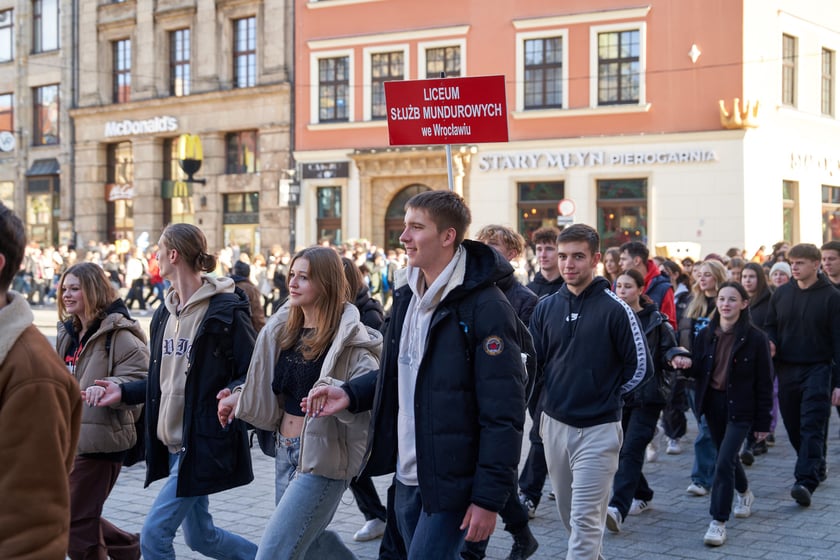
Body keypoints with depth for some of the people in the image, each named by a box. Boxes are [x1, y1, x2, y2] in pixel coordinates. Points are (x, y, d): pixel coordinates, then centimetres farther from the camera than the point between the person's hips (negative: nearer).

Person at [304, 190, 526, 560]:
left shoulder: (485, 305, -16)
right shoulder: (407, 295, 9)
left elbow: (503, 412, -18)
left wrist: (489, 497, -19)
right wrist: (351, 394, 4)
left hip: (452, 482, -8)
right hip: (408, 477, 8)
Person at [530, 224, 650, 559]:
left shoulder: (615, 310, -8)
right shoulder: (545, 308, 4)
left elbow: (640, 367, -4)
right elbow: (534, 362, 11)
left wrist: (608, 397, 0)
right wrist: (554, 397, 2)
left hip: (598, 428, -5)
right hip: (554, 423, 5)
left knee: (585, 520, -7)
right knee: (568, 514, 17)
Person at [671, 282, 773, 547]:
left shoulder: (755, 338, -10)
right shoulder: (706, 335, 2)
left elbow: (764, 382, -7)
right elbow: (698, 372, 7)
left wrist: (763, 422, -7)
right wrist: (686, 363, -18)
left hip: (740, 408, -5)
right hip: (713, 404, 5)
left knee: (724, 462, -13)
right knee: (727, 456, 20)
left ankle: (718, 522, -6)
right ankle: (744, 493, 49)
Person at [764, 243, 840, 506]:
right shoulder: (781, 293, 8)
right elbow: (770, 326, 19)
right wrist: (770, 344, -6)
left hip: (818, 369, -5)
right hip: (787, 370, 5)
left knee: (812, 427, -11)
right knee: (793, 427, 11)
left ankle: (806, 482, -18)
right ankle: (817, 468, 30)